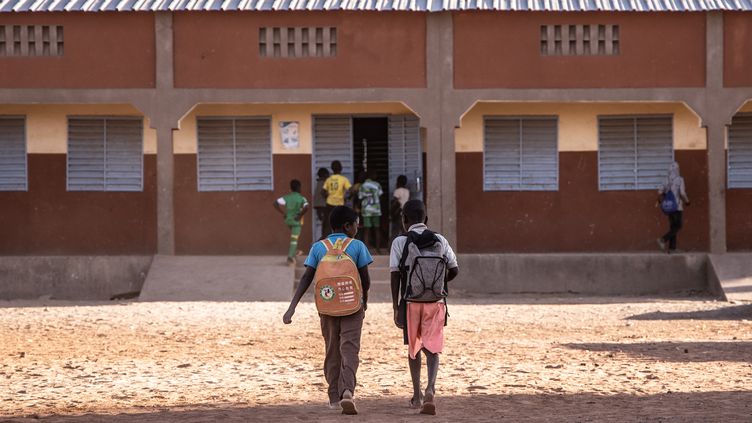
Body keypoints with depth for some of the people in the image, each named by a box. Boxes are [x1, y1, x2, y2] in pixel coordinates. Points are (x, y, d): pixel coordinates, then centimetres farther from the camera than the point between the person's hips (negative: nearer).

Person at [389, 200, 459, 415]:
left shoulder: (400, 242, -2)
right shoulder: (440, 241, 5)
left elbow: (395, 275, -8)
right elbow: (454, 270, 6)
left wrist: (396, 307, -7)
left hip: (411, 301, -1)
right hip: (436, 301, 1)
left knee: (414, 348, 17)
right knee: (432, 349, -1)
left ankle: (417, 396, 25)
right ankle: (431, 388, -26)